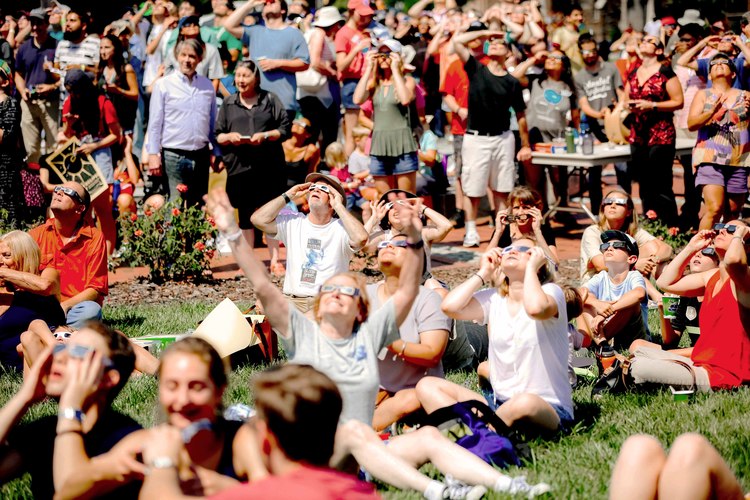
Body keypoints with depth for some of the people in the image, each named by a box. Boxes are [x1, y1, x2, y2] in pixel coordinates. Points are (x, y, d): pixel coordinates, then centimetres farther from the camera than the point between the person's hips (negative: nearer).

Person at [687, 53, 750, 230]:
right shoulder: (703, 95, 10)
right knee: (715, 209, -17)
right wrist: (712, 111, -20)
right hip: (710, 159, -3)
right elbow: (691, 123, -2)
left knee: (732, 212, 4)